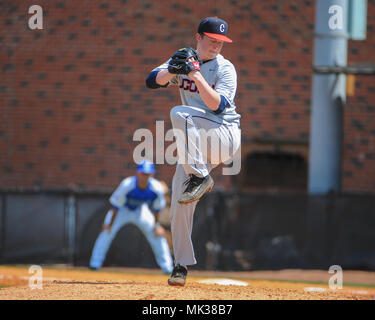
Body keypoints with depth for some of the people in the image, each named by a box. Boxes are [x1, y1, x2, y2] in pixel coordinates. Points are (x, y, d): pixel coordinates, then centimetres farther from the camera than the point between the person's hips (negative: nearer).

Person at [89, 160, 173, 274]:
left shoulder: (157, 188, -26)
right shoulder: (127, 185, -35)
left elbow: (156, 208, -8)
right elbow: (116, 205, -23)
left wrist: (156, 225, -2)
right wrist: (110, 224, -19)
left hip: (140, 210, 3)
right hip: (122, 209, -3)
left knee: (157, 235, -3)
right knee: (107, 232, -21)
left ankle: (167, 267, 8)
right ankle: (95, 263, -12)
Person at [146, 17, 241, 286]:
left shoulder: (225, 69, -6)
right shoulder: (184, 61, 8)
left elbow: (218, 105, -20)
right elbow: (152, 81, -6)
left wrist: (196, 75, -29)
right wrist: (172, 71, -26)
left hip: (225, 135, -5)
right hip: (195, 145, 5)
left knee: (180, 114, -30)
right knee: (180, 204, -4)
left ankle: (200, 177, -26)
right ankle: (182, 265, 7)